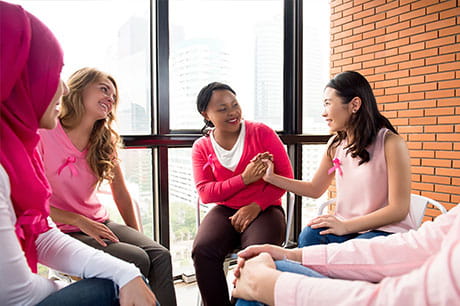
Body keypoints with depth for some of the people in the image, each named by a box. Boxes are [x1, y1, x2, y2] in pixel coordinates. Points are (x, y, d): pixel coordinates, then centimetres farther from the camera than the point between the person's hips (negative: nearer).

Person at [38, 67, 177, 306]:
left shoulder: (105, 141, 8)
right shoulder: (44, 134, -11)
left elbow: (121, 195, 10)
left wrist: (137, 238, 6)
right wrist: (80, 221, -17)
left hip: (99, 223, 5)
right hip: (62, 231, -5)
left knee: (160, 255, -20)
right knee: (136, 260, -26)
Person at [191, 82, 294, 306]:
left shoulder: (262, 133, -1)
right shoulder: (201, 147, 5)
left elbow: (285, 176, -2)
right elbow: (205, 193, -2)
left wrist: (256, 206, -13)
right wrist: (244, 179, -16)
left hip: (264, 209, -2)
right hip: (225, 211, 2)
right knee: (202, 250, -26)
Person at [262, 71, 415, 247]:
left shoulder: (391, 143, -13)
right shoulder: (335, 144, 6)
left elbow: (399, 210, -13)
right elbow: (315, 189, 16)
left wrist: (345, 226, -21)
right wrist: (272, 177, 5)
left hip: (387, 230, -4)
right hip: (346, 227, 4)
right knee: (309, 236, -25)